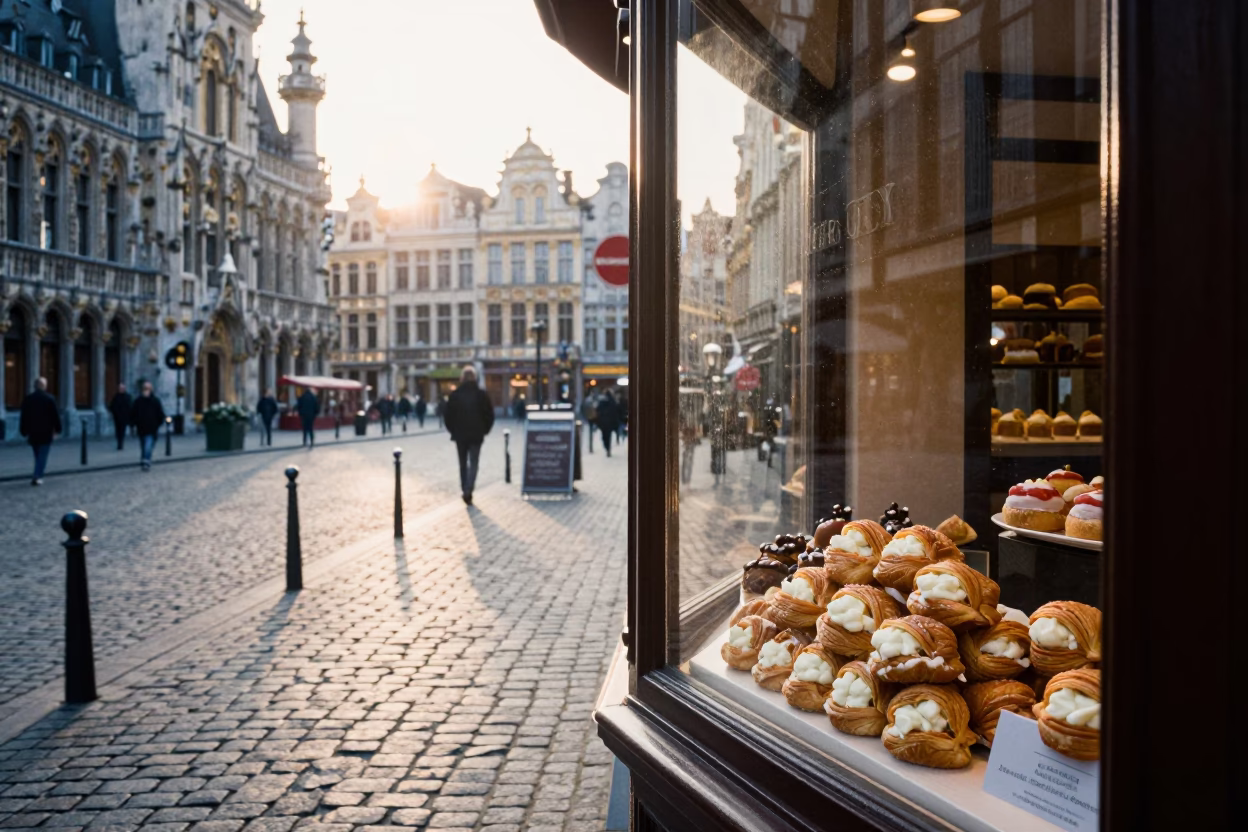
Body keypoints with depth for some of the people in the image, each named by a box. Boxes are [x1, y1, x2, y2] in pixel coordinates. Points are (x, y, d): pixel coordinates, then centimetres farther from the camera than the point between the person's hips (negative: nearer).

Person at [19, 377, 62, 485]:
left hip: (33, 433, 4)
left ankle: (38, 476, 18)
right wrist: (57, 428, 4)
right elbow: (55, 415, -6)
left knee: (38, 455, 15)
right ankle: (37, 477, -14)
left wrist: (24, 431, 11)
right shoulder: (49, 398, -7)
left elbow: (24, 416, 6)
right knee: (43, 455, -3)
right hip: (46, 432, -4)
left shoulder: (27, 398, 4)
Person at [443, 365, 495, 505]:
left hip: (459, 435, 1)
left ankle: (465, 490, 19)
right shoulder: (481, 394, -4)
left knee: (463, 463, 14)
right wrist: (484, 430, 11)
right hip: (476, 435, -1)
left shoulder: (454, 395, -2)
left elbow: (448, 415, 0)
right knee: (473, 463, 2)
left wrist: (453, 430, 13)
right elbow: (489, 415, -1)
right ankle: (468, 490, -15)